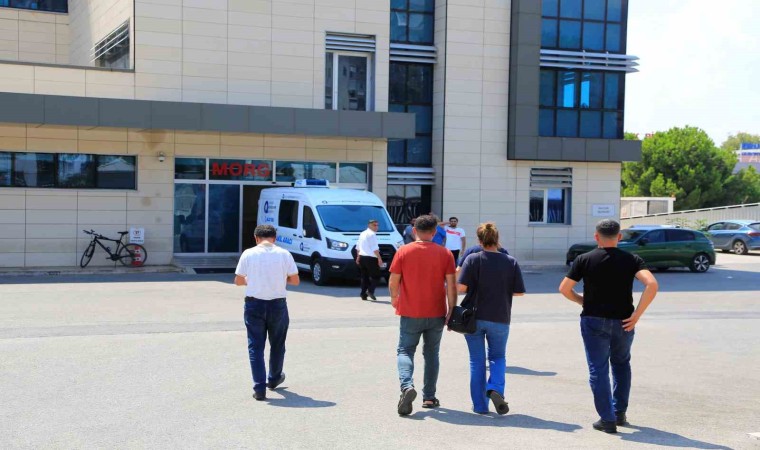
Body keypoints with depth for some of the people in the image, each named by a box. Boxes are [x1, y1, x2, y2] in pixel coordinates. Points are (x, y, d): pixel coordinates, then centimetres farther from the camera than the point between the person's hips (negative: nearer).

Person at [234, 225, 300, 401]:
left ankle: (259, 388, -1)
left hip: (254, 304, -1)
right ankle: (274, 379, 39)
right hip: (277, 305, 1)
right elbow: (295, 281, -1)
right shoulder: (284, 254, -4)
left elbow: (238, 281, 1)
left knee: (255, 346, 5)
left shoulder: (248, 254, -5)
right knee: (277, 344, 21)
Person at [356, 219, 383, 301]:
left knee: (364, 276, 12)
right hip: (370, 258, -9)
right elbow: (375, 248, -18)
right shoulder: (372, 234, -11)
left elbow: (358, 247, 21)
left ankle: (363, 294, 10)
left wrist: (358, 257, 27)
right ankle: (370, 291, -12)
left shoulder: (362, 234, 17)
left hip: (362, 257, 9)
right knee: (375, 275, -1)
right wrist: (379, 258, -19)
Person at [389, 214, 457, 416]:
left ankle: (407, 386, -19)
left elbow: (393, 282, -3)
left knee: (405, 351, 7)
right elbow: (451, 285, -6)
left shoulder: (403, 252, -5)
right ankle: (429, 397, 19)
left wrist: (395, 299, 16)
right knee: (431, 354, 16)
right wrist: (451, 310, 2)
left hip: (410, 313, -1)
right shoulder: (444, 254, -3)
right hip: (436, 314, 2)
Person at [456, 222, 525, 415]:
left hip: (474, 317, -1)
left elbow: (461, 287, -16)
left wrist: (476, 288, 6)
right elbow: (519, 292, -1)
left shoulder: (473, 259, -9)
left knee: (477, 361, 11)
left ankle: (480, 405, 12)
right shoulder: (511, 262, -3)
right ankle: (495, 388, -9)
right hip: (500, 319, 1)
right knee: (498, 357, 17)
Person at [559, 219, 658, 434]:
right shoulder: (631, 260, -2)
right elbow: (651, 284, -17)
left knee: (598, 370, 5)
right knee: (621, 364, 23)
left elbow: (564, 289, -5)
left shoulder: (585, 260, -3)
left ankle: (607, 419, 3)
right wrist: (636, 315, -13)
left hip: (594, 321, -2)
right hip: (623, 322, 2)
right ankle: (620, 412, 25)